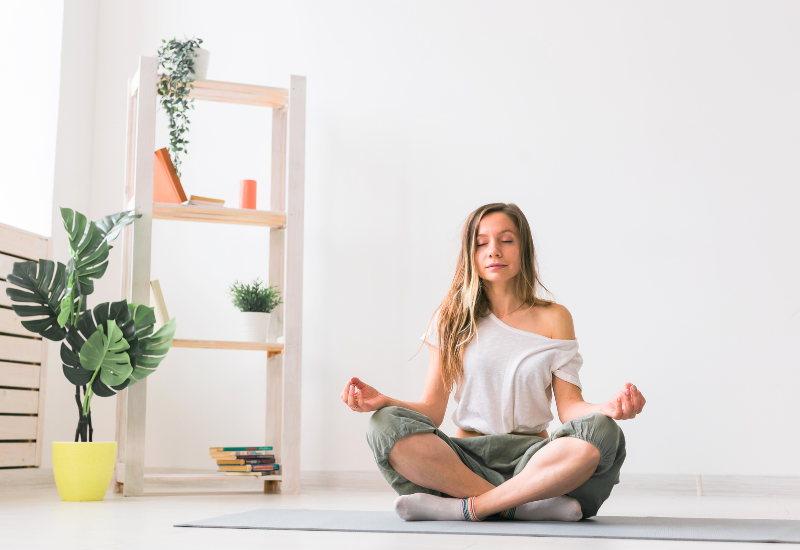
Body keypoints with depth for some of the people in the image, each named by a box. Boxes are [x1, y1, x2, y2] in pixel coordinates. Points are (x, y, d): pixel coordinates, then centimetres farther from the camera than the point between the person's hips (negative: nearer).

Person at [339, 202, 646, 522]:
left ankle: (466, 508, -26)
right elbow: (433, 408, 4)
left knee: (601, 433, -31)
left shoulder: (553, 318, 9)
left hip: (532, 457, 0)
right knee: (386, 424, -29)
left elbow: (569, 406, 3)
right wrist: (383, 401, -15)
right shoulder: (451, 318, 9)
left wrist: (608, 409, -19)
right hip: (465, 458, 0)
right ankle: (531, 506, -28)